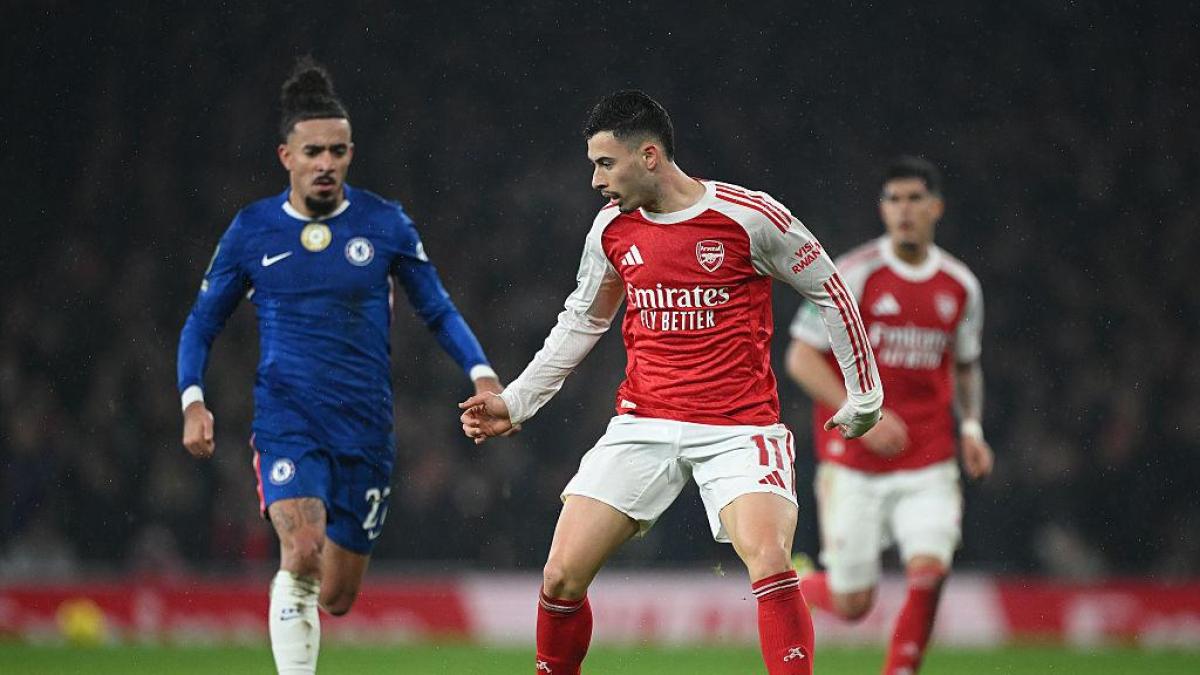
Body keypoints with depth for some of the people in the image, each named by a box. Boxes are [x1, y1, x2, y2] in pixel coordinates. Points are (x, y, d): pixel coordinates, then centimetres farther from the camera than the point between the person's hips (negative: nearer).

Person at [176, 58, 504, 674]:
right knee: (303, 552, -28)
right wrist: (193, 401, -4)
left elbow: (438, 310, 9)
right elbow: (203, 322, 11)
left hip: (366, 428, 2)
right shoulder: (251, 230, 2)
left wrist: (481, 375, -6)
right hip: (286, 418, -2)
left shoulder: (384, 224, 2)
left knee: (336, 596, 7)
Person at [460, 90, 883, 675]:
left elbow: (829, 292, 2)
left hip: (738, 424, -4)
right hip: (643, 424, 4)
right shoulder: (611, 228, 5)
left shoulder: (749, 216, -10)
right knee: (562, 576, -4)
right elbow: (581, 321, 20)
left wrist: (864, 397, 7)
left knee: (768, 561, -27)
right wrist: (514, 402, 15)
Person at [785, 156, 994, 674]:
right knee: (852, 604, 1)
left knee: (929, 570, -19)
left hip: (929, 466, 3)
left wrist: (970, 427, 5)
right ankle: (794, 588, 36)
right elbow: (801, 359, -8)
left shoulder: (961, 287, 5)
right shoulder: (852, 276, -9)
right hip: (853, 466, -3)